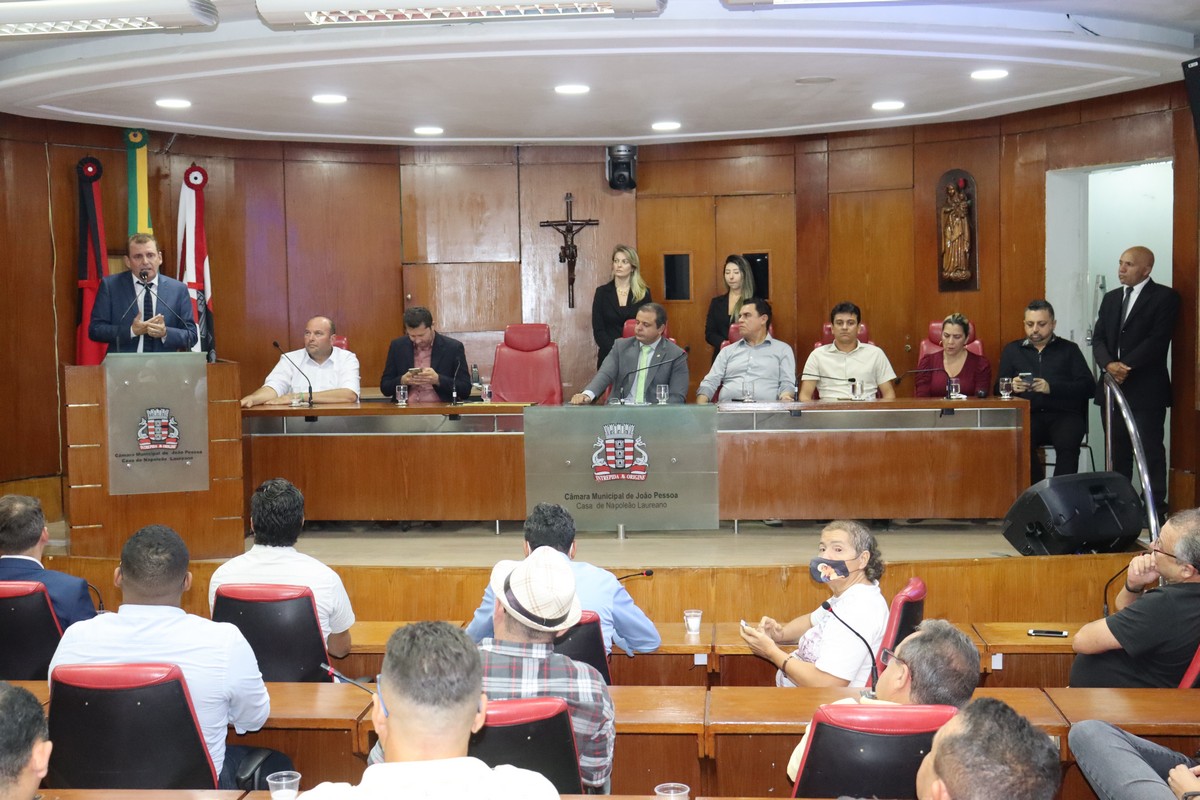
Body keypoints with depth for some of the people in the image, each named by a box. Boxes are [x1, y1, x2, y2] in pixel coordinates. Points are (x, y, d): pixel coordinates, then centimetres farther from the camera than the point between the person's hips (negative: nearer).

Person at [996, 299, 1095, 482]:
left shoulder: (1069, 349, 16)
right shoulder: (1012, 350, 21)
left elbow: (1089, 386, 4)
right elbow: (999, 388, 14)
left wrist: (1052, 388, -12)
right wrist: (1012, 387, -11)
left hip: (1064, 414, -1)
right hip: (1028, 414, 1)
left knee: (1067, 445, -35)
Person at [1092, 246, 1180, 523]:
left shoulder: (1165, 297, -3)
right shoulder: (1111, 298, 15)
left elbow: (1158, 340, -14)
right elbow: (1098, 339, 7)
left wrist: (1126, 366, -18)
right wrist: (1109, 364, -12)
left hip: (1146, 388, -6)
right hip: (1113, 386, 6)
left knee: (1150, 449, -3)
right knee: (1117, 449, 9)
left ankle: (1155, 507, 3)